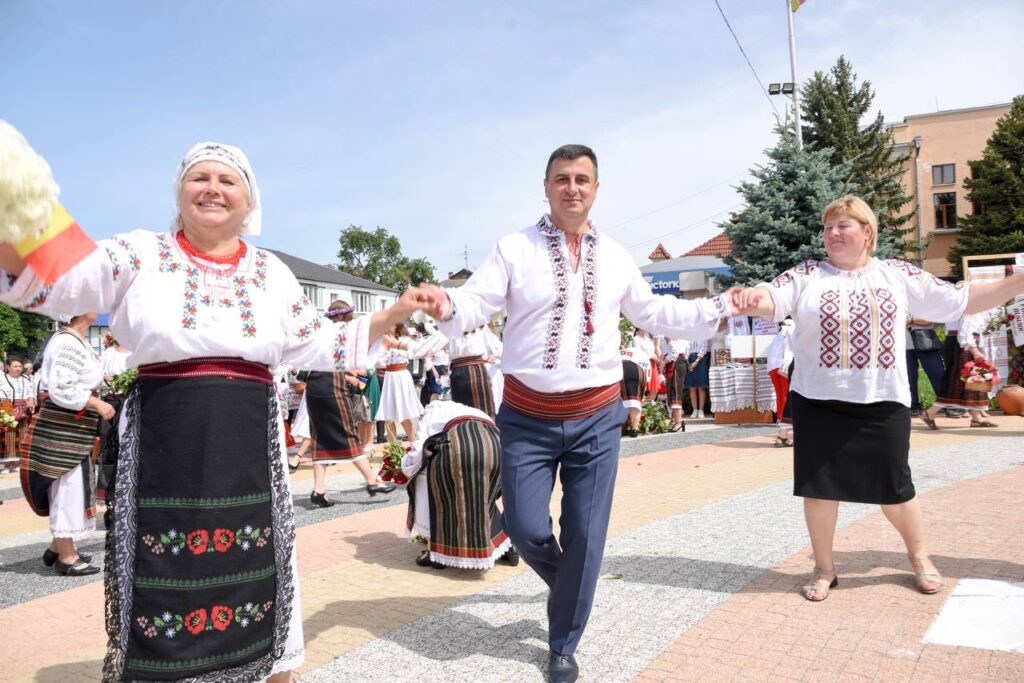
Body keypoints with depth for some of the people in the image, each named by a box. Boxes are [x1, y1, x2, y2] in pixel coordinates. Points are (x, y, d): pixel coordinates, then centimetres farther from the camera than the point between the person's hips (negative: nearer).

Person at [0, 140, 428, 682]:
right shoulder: (141, 255, 2)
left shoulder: (271, 272, 9)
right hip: (164, 447, -1)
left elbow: (320, 348, 13)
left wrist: (394, 314, 8)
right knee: (163, 587, 7)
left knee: (256, 583, 11)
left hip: (250, 450, 2)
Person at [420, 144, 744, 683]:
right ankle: (565, 582, 35)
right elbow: (475, 306, -13)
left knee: (585, 537, 6)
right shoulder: (514, 250, -5)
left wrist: (718, 309, 15)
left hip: (596, 417, 2)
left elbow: (652, 313, 19)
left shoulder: (616, 257, 6)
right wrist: (446, 306, -36)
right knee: (525, 528, -2)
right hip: (527, 418, -2)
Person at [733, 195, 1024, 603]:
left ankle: (919, 557, 36)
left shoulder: (899, 275, 5)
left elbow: (961, 301, 9)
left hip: (881, 402, 1)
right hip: (819, 401, 0)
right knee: (819, 484, 4)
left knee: (893, 486, 9)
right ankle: (824, 569, 23)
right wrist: (752, 297, -37)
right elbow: (771, 301, -14)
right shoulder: (806, 276, 1)